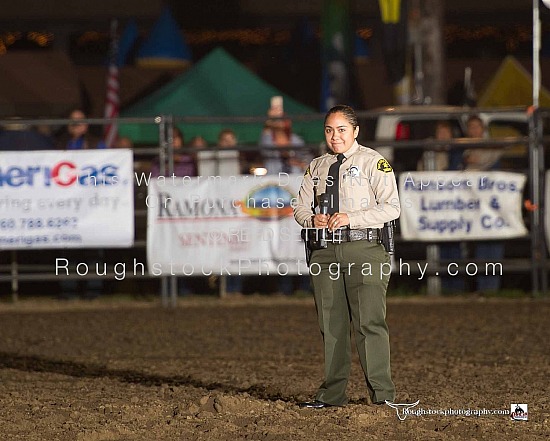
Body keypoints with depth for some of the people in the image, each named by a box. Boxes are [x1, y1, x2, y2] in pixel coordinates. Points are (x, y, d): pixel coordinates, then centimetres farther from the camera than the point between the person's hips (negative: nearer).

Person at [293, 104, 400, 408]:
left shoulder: (373, 162, 0)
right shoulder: (316, 167, 18)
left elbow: (391, 207, -7)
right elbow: (300, 208, 19)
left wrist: (351, 218, -16)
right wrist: (312, 219, -5)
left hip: (364, 248, -5)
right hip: (325, 249, 5)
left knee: (368, 321, -11)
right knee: (331, 324, 7)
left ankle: (382, 394, -9)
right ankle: (332, 394, 13)